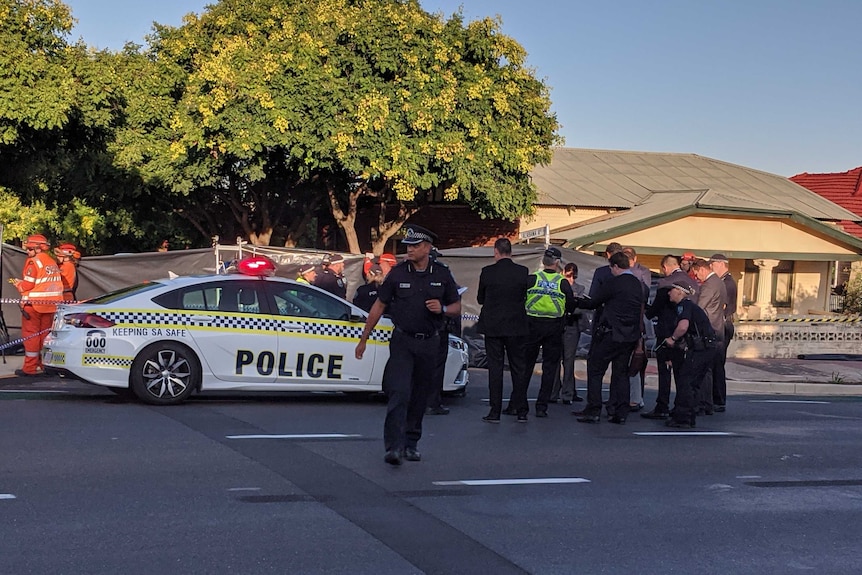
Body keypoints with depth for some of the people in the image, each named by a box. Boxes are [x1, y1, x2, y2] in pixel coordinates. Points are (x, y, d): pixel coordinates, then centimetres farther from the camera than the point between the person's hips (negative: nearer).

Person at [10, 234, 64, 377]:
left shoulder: (34, 262, -12)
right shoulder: (52, 263, 11)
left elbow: (28, 285, -15)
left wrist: (18, 283, 5)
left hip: (33, 304, -7)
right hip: (50, 305, 7)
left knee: (30, 335, 0)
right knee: (45, 335, 13)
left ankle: (30, 368, 1)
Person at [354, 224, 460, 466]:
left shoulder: (442, 276, 3)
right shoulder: (397, 273, -1)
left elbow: (457, 308, 10)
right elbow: (379, 307, 4)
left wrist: (442, 308, -13)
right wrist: (363, 339, 4)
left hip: (429, 343, 2)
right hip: (402, 341, -2)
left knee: (419, 396, 9)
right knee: (399, 393, -15)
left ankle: (411, 443, 21)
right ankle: (394, 446, -17)